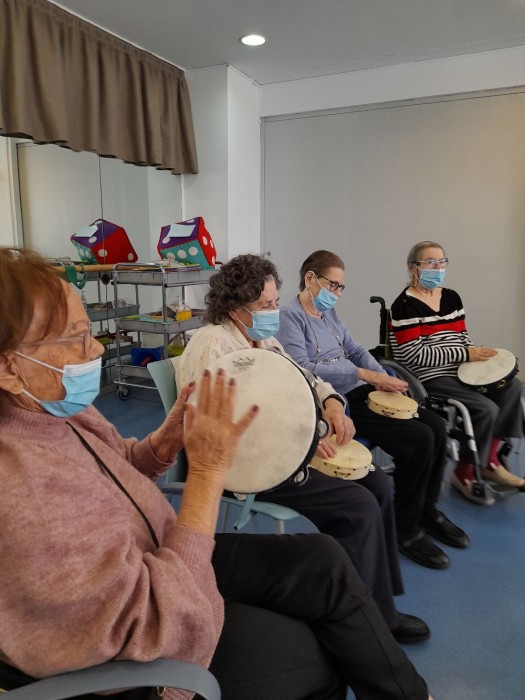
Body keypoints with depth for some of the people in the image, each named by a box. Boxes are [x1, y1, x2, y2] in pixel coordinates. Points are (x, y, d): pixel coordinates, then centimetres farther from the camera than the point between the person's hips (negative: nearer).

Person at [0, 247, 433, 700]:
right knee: (318, 653, 1)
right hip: (118, 660, -7)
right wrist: (209, 468, -29)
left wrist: (166, 440, -10)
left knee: (323, 560, 1)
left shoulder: (54, 409, -9)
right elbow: (167, 622, -31)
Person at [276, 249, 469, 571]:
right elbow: (302, 369, -21)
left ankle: (427, 509, 18)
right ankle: (406, 528, 1)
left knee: (436, 426, -3)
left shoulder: (329, 313, 17)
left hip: (359, 392, 9)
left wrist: (382, 378, -1)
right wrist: (363, 374, -23)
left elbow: (356, 350, 18)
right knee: (419, 438, -19)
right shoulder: (290, 317, -9)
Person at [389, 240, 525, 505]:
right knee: (486, 409, -21)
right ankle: (463, 473, 2)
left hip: (460, 370, 8)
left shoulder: (452, 298, 13)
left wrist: (477, 355, -4)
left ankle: (490, 461, 8)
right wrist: (465, 354, -18)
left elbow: (462, 338, 18)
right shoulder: (406, 305, -13)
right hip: (429, 379, -8)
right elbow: (414, 355, -20)